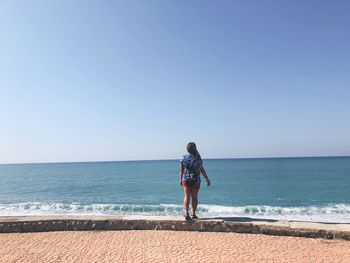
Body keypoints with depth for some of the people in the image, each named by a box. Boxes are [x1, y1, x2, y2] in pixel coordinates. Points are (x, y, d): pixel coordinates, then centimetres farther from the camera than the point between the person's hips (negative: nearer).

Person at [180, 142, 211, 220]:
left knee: (186, 196, 5)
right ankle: (193, 214, 14)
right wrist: (207, 179, 5)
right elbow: (202, 170, -5)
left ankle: (186, 213, -5)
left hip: (186, 180, 2)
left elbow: (181, 170, 4)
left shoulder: (183, 158, 0)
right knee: (194, 197, 7)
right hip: (196, 181, -2)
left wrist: (181, 180, 15)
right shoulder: (197, 158, -9)